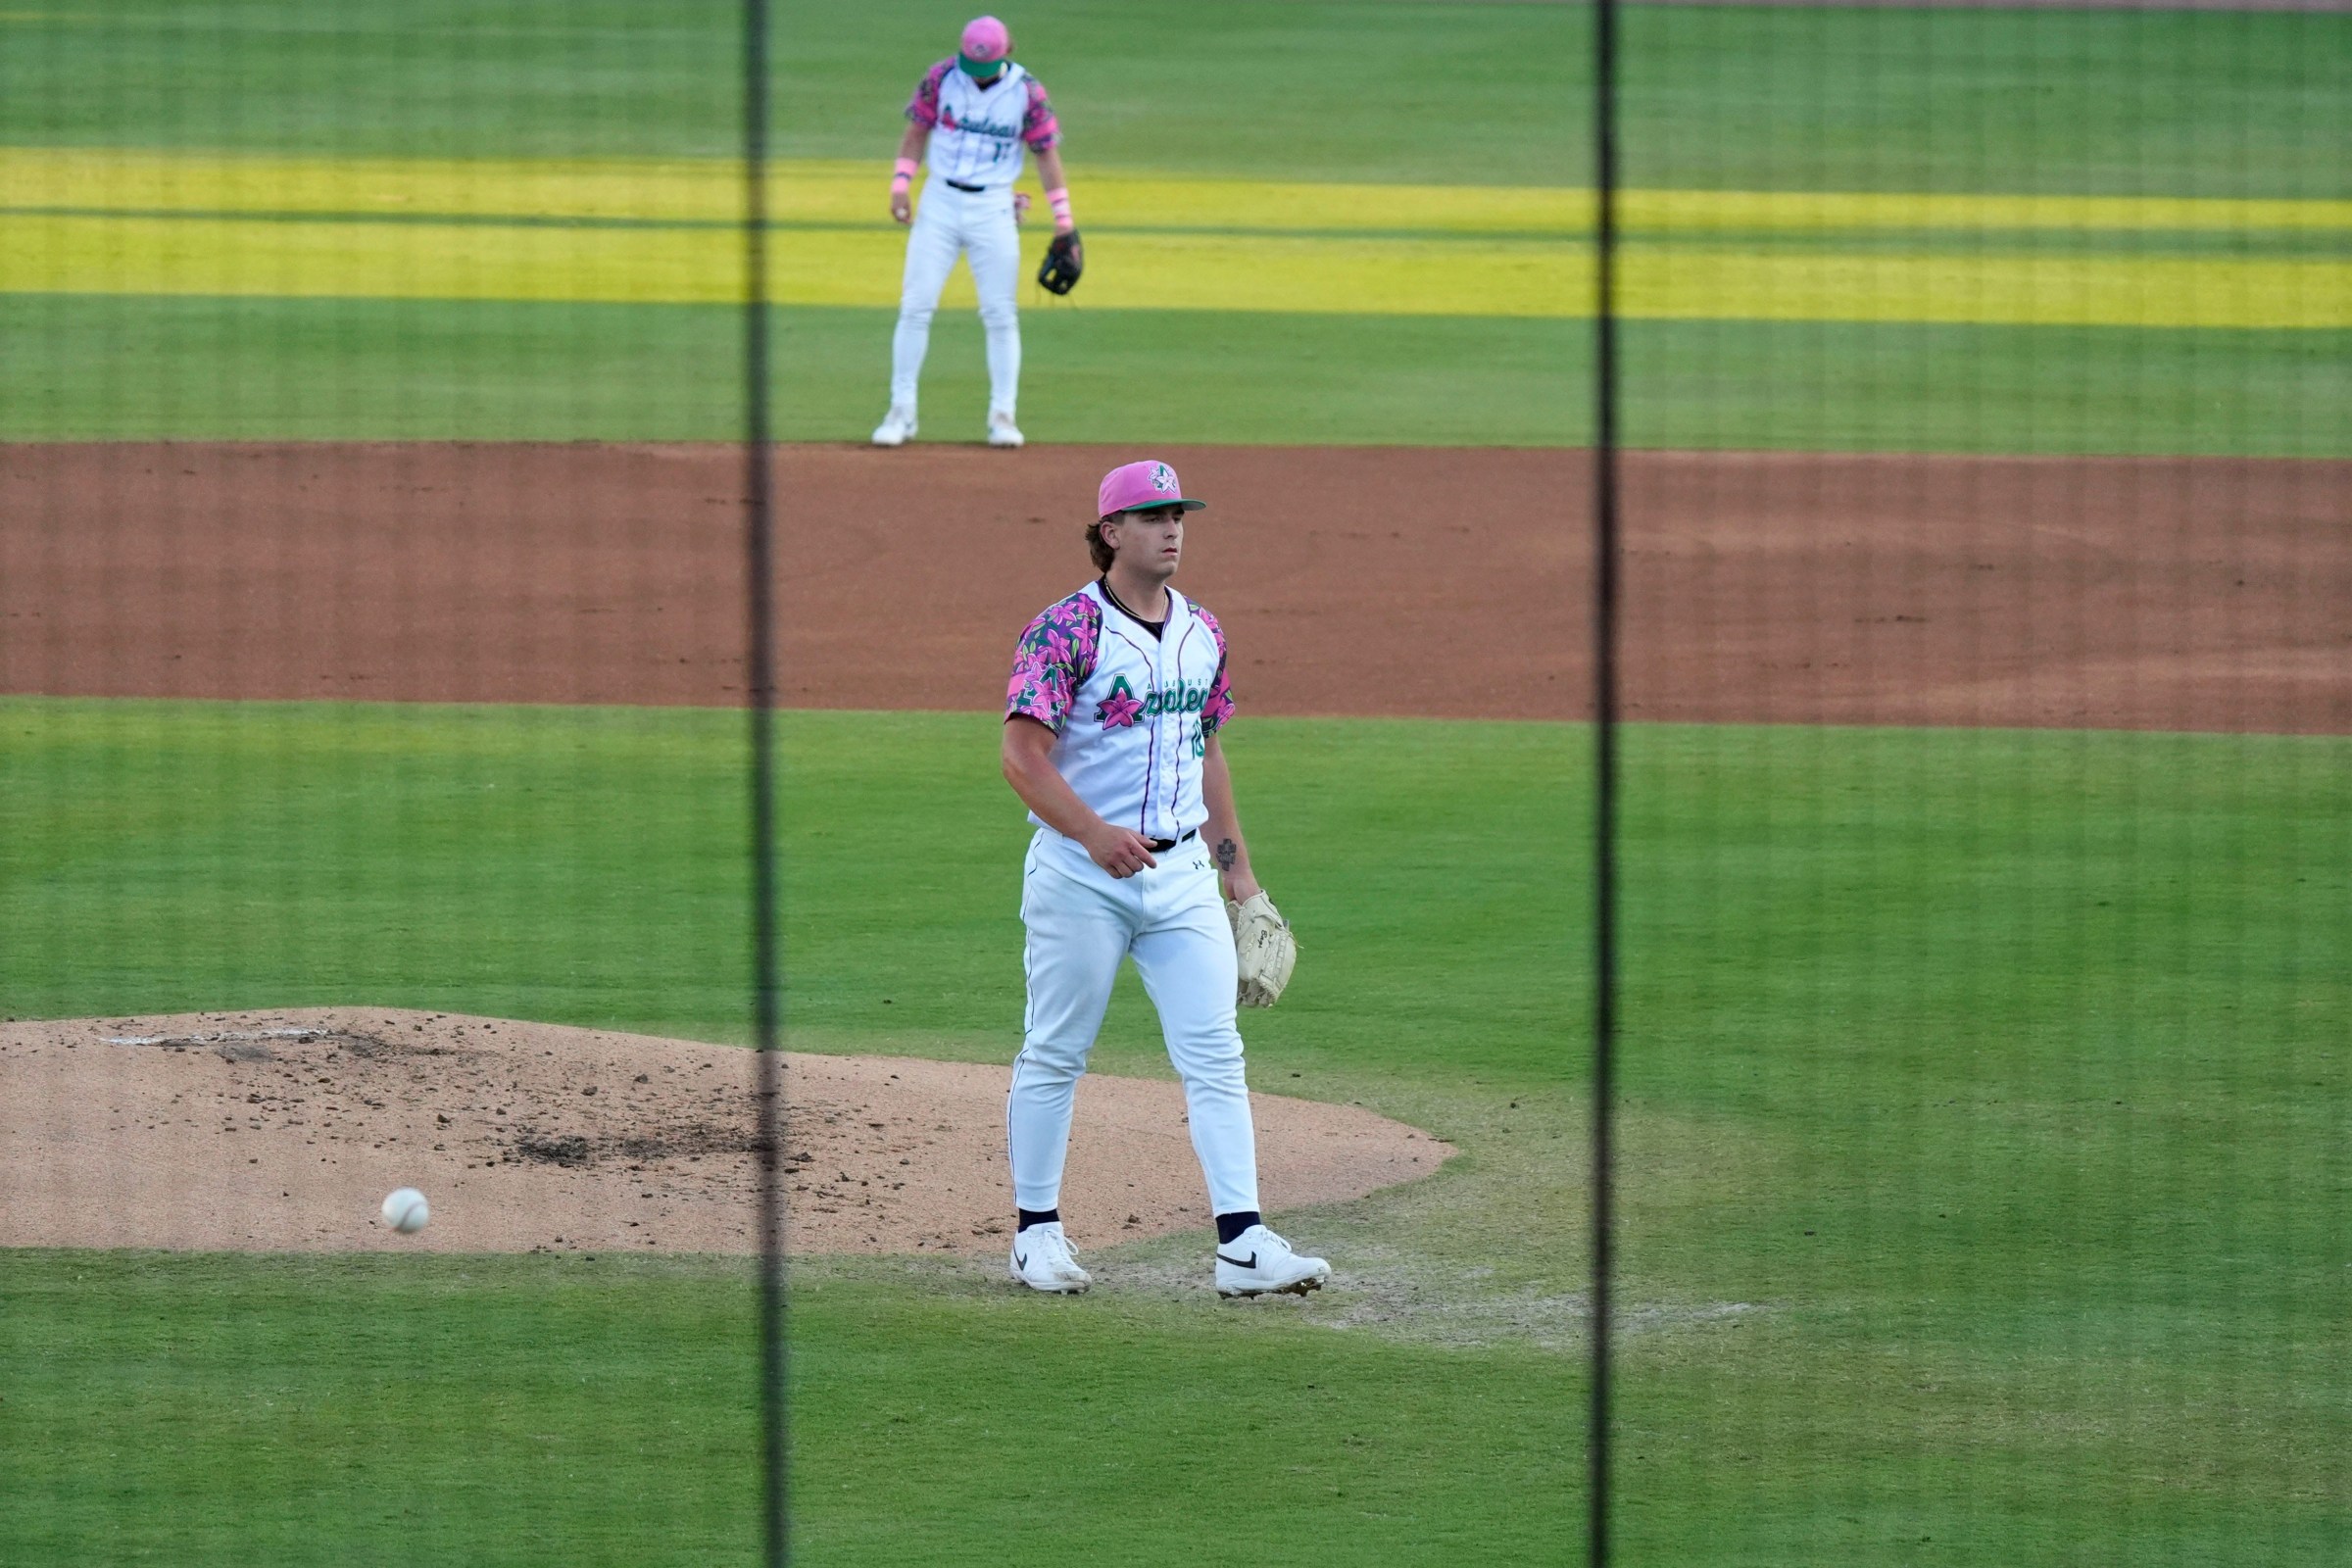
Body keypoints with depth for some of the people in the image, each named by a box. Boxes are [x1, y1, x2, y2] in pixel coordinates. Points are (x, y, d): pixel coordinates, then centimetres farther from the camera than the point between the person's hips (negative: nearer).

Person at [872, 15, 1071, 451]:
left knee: (1000, 314, -2)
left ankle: (1002, 415, 5)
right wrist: (900, 185, -4)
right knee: (916, 305, -3)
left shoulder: (1027, 92, -6)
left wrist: (1063, 221, -3)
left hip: (994, 209, -1)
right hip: (940, 201, 1)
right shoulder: (941, 78, -4)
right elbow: (917, 131, 7)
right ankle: (901, 411, 3)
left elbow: (1047, 152, 0)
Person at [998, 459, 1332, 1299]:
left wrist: (1235, 864, 18)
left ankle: (1242, 1244, -8)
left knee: (1215, 1053, -4)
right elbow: (1022, 757, -16)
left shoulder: (1201, 632, 11)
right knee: (1054, 1056, 4)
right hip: (1080, 874, -5)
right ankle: (1036, 1230, 17)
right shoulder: (1065, 630, -11)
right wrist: (1097, 834, -28)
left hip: (1181, 872, 5)